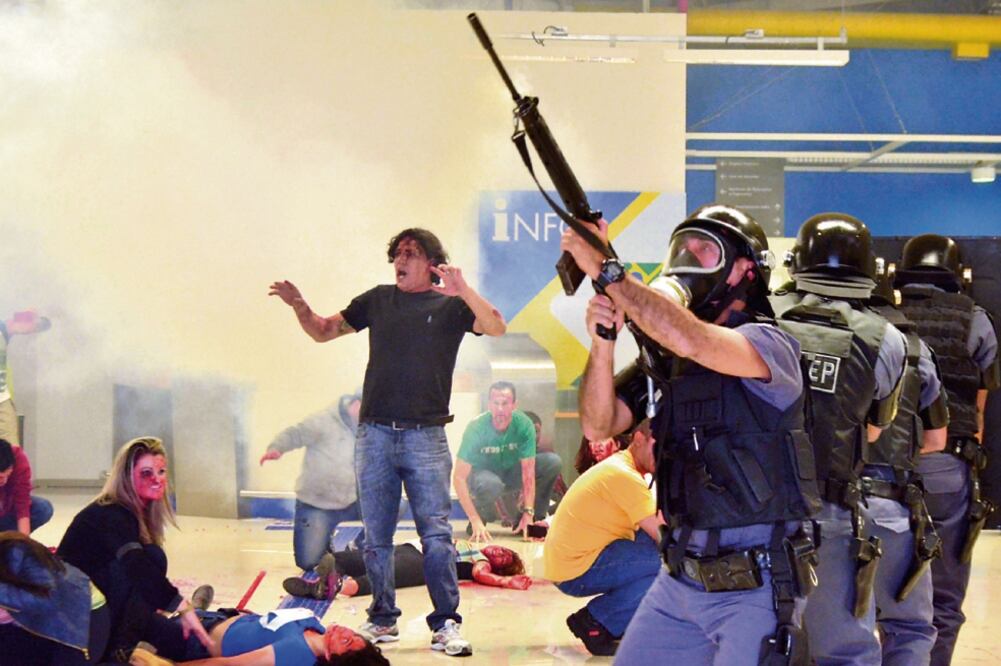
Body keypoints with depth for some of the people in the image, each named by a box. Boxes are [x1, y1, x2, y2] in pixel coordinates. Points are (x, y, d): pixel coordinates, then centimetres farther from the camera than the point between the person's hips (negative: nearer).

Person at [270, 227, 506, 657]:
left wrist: (463, 291, -24)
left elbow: (496, 328, -11)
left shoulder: (450, 306, 5)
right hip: (374, 432, 3)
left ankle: (446, 624, -4)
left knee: (436, 534, -7)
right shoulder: (378, 300, 14)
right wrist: (299, 306, 0)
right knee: (376, 536, 6)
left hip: (425, 435, -3)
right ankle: (383, 619, 16)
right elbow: (322, 332, 19)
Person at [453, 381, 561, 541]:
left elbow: (528, 472, -23)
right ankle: (477, 525, -9)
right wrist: (475, 521, -37)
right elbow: (459, 478, -29)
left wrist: (528, 513, -32)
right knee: (491, 484, -40)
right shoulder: (476, 427, -27)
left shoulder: (524, 425, -22)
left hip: (511, 473, 4)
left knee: (553, 462, -19)